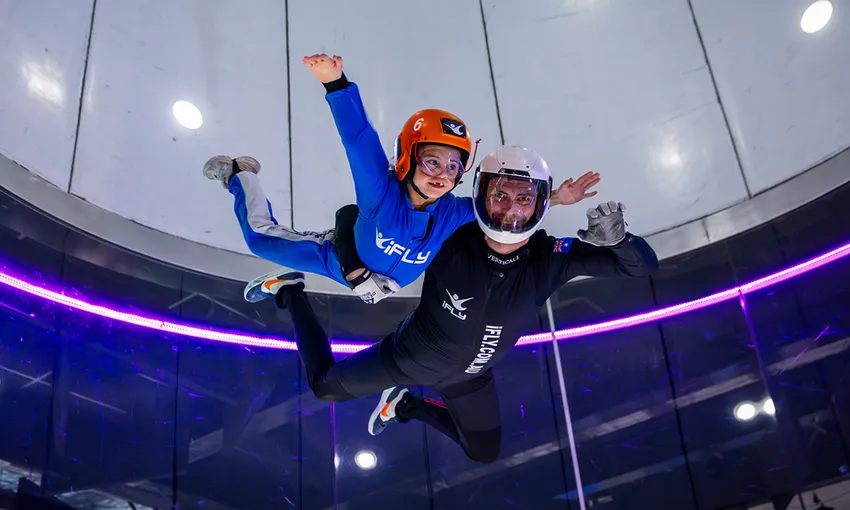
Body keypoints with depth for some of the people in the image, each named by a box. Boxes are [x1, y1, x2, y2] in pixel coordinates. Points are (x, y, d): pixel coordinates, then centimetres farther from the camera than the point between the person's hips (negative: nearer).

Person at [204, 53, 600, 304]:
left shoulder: (453, 215, -29)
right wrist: (335, 81, -65)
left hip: (389, 280, 3)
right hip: (338, 257, -3)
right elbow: (358, 137, -52)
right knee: (261, 236, 5)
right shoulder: (381, 190, -41)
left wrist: (554, 198, -31)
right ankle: (240, 176, 34)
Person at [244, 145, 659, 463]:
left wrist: (615, 237, -47)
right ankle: (291, 293, 34)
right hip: (410, 357, -3)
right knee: (325, 387, 14)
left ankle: (407, 406, 42)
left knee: (483, 454, 23)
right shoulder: (449, 239, -34)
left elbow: (643, 265, -28)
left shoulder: (551, 259, -28)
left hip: (470, 377, 3)